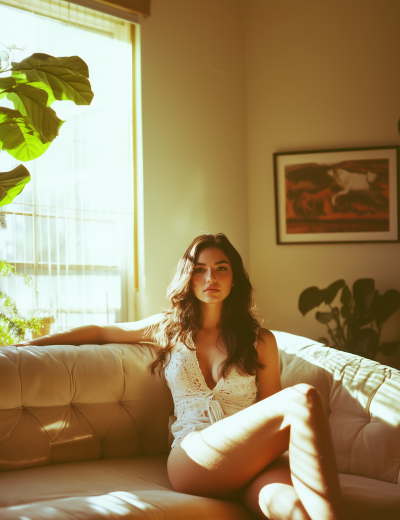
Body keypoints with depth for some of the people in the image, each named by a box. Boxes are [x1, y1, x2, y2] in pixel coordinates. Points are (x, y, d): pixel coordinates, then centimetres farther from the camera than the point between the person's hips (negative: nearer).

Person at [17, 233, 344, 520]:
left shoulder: (261, 341, 18)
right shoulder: (169, 328, 21)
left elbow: (271, 410, 17)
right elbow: (100, 332, 30)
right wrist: (29, 344, 24)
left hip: (254, 459, 1)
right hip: (191, 461, -1)